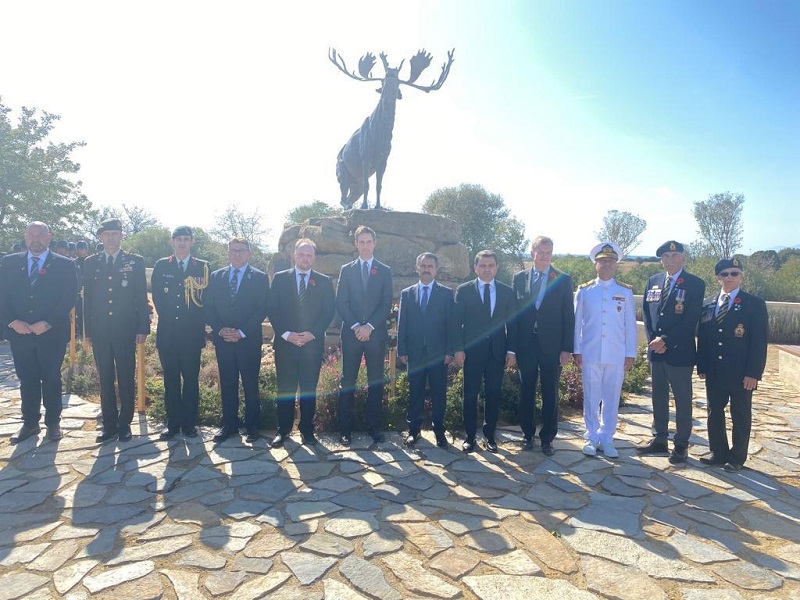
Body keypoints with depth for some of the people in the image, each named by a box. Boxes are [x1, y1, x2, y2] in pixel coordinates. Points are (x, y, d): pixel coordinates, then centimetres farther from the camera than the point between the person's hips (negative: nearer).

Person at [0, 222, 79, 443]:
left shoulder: (64, 265, -1)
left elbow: (69, 299, -7)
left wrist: (48, 323, -15)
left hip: (52, 333, -2)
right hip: (19, 332, 2)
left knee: (51, 378, 8)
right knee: (27, 379, 11)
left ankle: (53, 422, 22)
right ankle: (30, 423, 23)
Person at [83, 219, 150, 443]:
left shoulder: (135, 262, 3)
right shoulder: (90, 263, 10)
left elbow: (142, 297, 0)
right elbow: (87, 298, 11)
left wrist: (143, 328, -5)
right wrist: (88, 330, 6)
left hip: (125, 330, -2)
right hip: (100, 331, 3)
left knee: (126, 380, 3)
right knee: (105, 381, 8)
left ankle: (125, 425, 14)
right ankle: (109, 426, 18)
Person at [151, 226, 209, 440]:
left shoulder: (202, 267, 5)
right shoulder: (161, 266, 10)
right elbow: (156, 296, 9)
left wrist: (198, 322, 0)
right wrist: (167, 317, 3)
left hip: (191, 333, -1)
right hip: (167, 332, 2)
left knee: (191, 379, 2)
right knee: (171, 380, 6)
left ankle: (189, 423, 12)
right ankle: (173, 423, 15)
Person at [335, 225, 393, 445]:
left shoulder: (385, 271, 10)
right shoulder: (346, 270, 10)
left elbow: (387, 304, 2)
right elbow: (340, 303, 3)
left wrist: (370, 326, -10)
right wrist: (356, 326, -9)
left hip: (376, 334, 0)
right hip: (351, 333, 0)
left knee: (376, 381, 4)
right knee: (348, 381, 1)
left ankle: (374, 426, 12)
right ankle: (345, 429, 7)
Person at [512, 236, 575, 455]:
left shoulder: (563, 279, 1)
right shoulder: (519, 278, 5)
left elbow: (568, 316, 0)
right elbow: (514, 312, 5)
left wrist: (567, 348, -6)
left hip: (552, 346, -1)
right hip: (525, 344, 1)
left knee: (550, 394, 6)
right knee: (526, 392, 11)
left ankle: (547, 438, 19)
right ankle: (527, 434, 25)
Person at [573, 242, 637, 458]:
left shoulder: (625, 292, 6)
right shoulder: (584, 290, 5)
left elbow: (630, 325, 6)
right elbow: (576, 322, 5)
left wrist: (630, 354, 2)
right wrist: (576, 351, 1)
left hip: (616, 356, 1)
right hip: (590, 354, 0)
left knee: (611, 399, 7)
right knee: (591, 398, 6)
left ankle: (606, 439, 19)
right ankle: (591, 438, 18)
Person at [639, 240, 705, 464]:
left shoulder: (695, 284, -7)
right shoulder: (653, 281, 8)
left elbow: (691, 320, -13)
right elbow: (646, 312, 8)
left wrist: (666, 340, -17)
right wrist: (653, 339, -5)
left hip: (680, 352, -5)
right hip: (656, 350, 5)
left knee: (682, 401, 6)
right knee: (659, 397, 13)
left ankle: (681, 445, 18)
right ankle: (660, 440, 25)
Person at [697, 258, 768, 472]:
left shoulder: (755, 304, -4)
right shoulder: (708, 305, 8)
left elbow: (760, 341, -8)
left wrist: (753, 373, -13)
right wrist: (701, 366, 4)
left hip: (741, 373, -4)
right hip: (714, 372, 4)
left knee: (740, 416, 8)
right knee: (714, 413, 12)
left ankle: (737, 457, 20)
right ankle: (718, 453, 25)